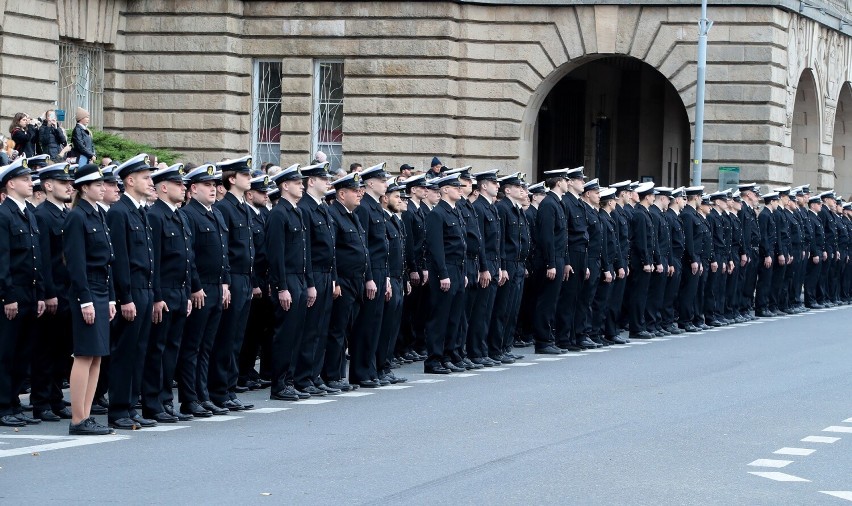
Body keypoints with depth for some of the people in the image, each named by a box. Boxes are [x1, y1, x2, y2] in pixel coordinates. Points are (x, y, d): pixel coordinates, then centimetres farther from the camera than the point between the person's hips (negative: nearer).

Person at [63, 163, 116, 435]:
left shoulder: (99, 214, 14)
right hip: (86, 292, -9)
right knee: (85, 356, -7)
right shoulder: (77, 217, -11)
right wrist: (85, 300, -19)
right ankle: (78, 420, -5)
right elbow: (76, 262, -15)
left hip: (102, 292, 9)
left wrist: (110, 298, 14)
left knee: (97, 356, 8)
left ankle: (86, 417, 12)